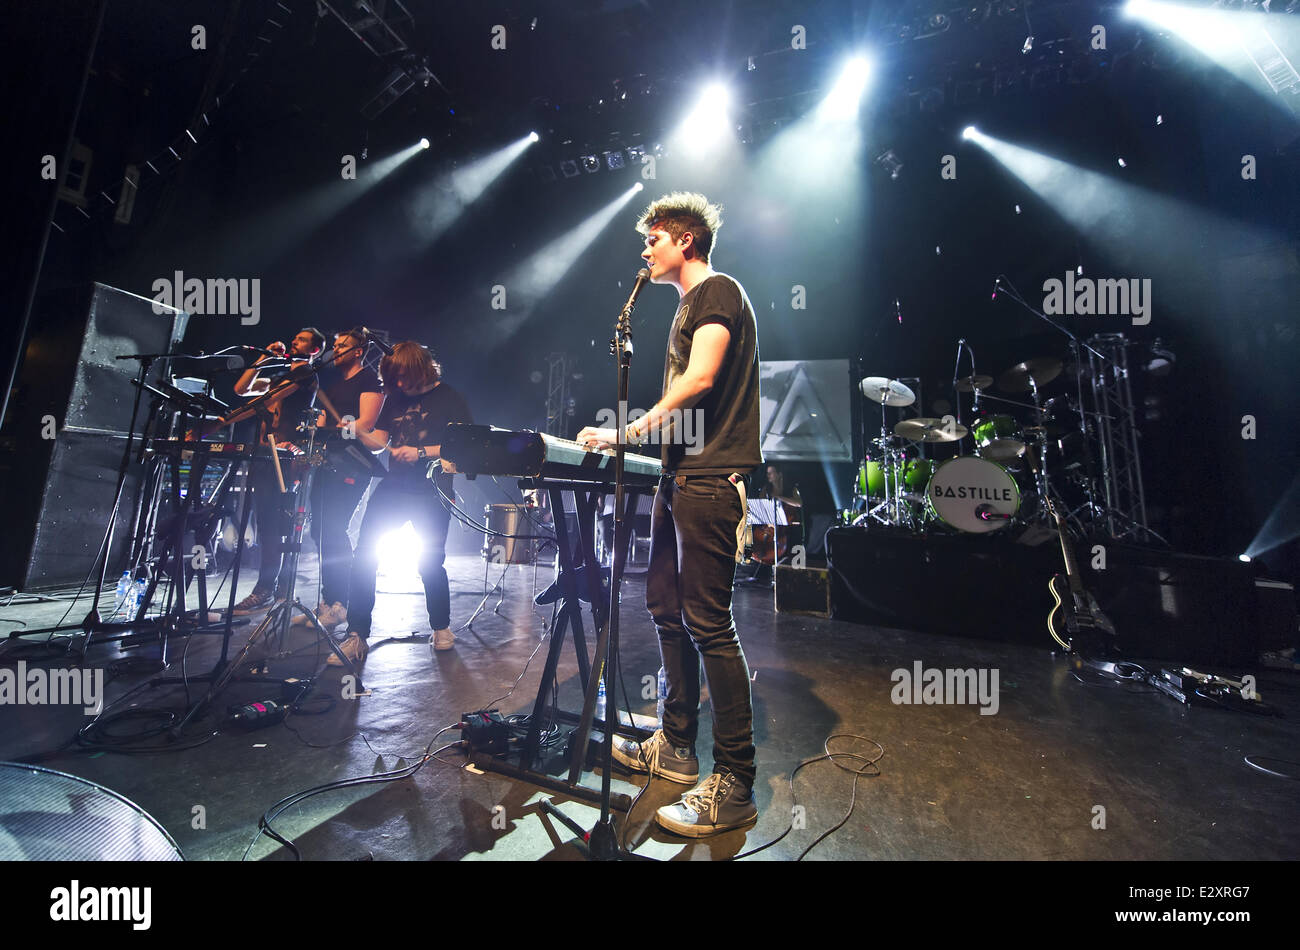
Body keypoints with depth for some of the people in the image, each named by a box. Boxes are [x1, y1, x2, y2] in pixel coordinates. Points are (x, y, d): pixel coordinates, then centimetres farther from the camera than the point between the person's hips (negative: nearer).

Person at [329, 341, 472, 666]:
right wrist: (358, 433, -7)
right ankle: (357, 636, 6)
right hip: (392, 486, 5)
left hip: (431, 493, -5)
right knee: (364, 556, -4)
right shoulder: (395, 399, 15)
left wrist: (421, 452, -15)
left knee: (430, 562, -1)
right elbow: (379, 441, 14)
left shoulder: (449, 399, -1)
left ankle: (441, 627, 22)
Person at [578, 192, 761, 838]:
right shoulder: (687, 305, 27)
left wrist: (631, 432, -14)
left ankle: (734, 785, 7)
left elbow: (699, 380, -18)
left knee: (708, 623, -8)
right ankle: (676, 747, 27)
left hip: (710, 479, -10)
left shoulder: (718, 291, -2)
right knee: (666, 608, 12)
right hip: (680, 476, 10)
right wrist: (637, 437, 15)